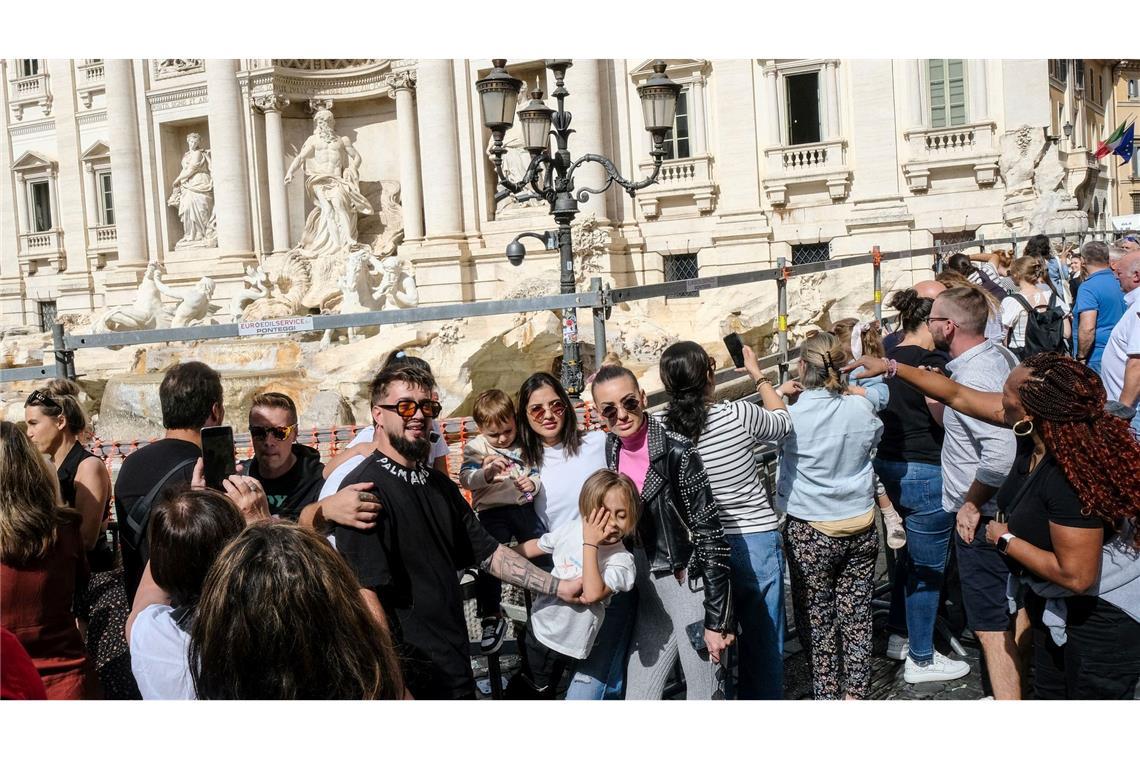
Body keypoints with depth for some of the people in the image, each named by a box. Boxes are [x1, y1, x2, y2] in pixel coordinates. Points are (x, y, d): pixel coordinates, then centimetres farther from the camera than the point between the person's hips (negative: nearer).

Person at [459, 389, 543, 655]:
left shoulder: (523, 445, 8)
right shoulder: (475, 447, -2)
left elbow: (537, 472, 16)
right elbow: (465, 479, -16)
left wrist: (533, 483, -9)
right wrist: (486, 474, -36)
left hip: (524, 506, 3)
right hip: (492, 511, -3)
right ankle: (491, 619, 5)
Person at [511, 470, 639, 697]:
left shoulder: (621, 560, -22)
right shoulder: (572, 529, -8)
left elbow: (592, 594, -37)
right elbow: (535, 547, 11)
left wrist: (590, 544, -35)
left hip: (563, 643, -5)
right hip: (538, 621, 5)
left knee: (538, 692, 10)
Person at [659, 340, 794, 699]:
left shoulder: (665, 431, -8)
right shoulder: (738, 414, -17)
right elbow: (782, 423, 4)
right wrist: (758, 376, 17)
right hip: (754, 538, -3)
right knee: (762, 635, 11)